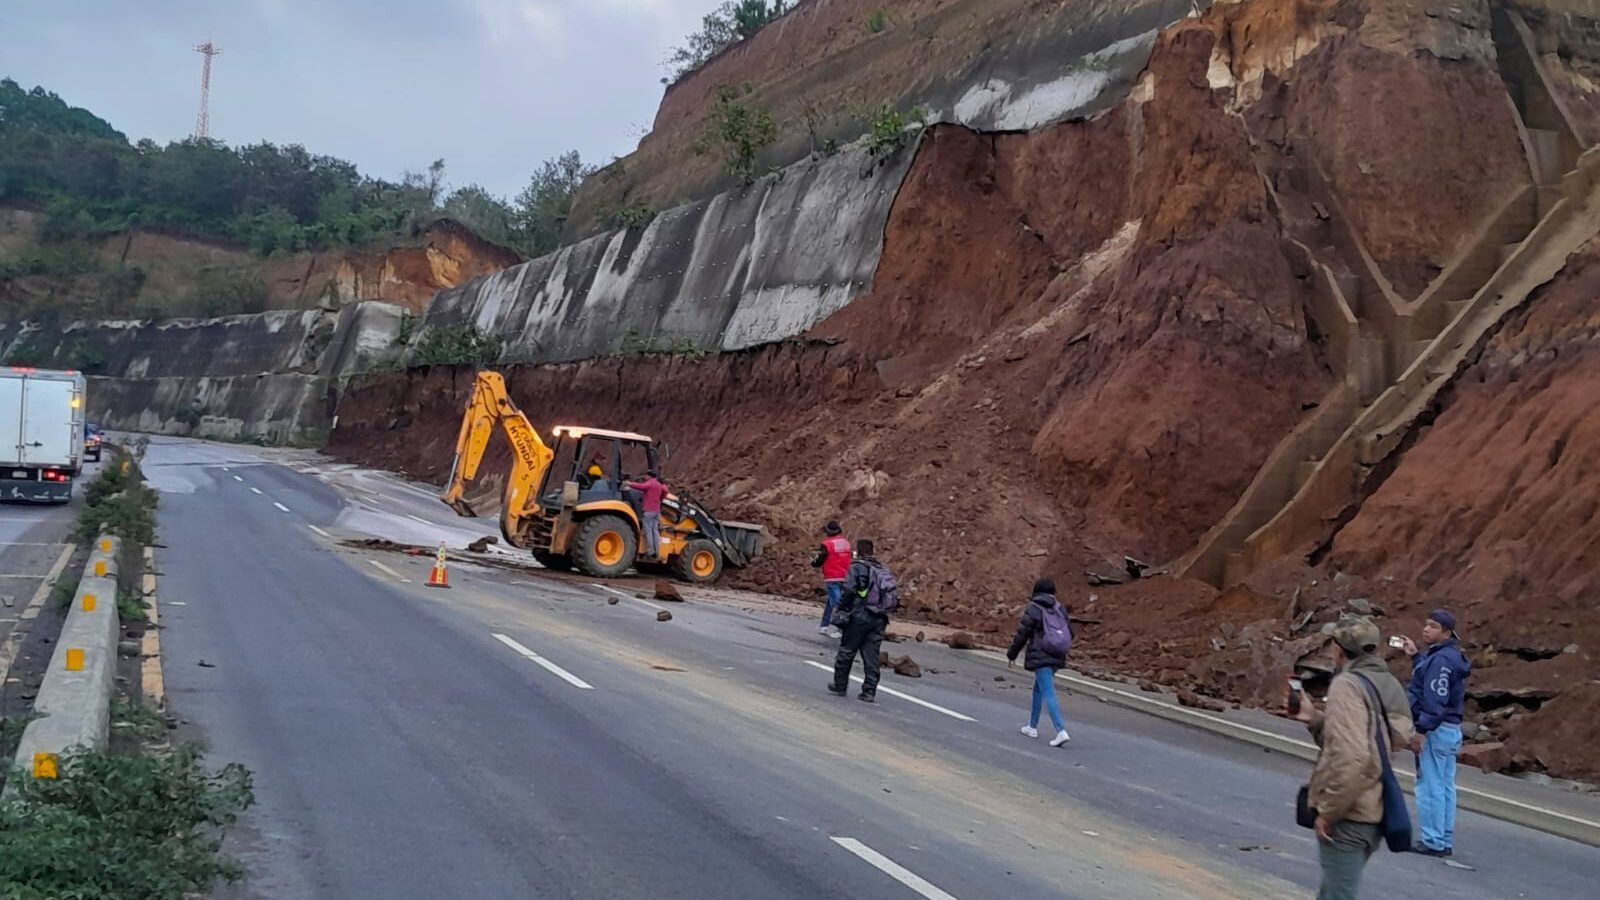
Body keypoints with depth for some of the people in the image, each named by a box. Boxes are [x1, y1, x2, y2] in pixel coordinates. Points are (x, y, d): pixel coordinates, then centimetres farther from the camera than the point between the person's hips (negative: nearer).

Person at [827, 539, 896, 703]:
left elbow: (849, 592, -15)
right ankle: (869, 692, 3)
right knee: (871, 656, 7)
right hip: (879, 620, 6)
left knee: (846, 652, 9)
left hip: (859, 616, -6)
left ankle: (840, 686, 18)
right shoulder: (884, 569, 14)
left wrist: (840, 610, -6)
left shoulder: (857, 567, -7)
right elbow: (893, 594, 13)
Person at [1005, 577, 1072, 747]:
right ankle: (1032, 726, 32)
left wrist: (1012, 654, 5)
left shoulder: (1033, 609, -8)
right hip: (1057, 657, 7)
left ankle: (1061, 731, -22)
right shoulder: (1060, 608, 8)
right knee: (1038, 688, 23)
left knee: (1048, 693, -10)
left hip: (1040, 657, -7)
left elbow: (1022, 633, -8)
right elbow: (1070, 633, 10)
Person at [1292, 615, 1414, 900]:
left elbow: (1351, 757, -26)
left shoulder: (1347, 685, -16)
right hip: (1376, 814, 9)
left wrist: (1327, 810, -18)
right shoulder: (1390, 686, 11)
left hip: (1347, 817, -9)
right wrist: (1314, 718, 12)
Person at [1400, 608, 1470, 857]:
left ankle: (1434, 841, -2)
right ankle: (1445, 840, 18)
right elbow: (1427, 679, 24)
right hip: (1450, 729, 10)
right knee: (1445, 787, 13)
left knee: (1430, 786, -5)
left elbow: (1435, 700, -24)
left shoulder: (1441, 659, -18)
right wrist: (1416, 656, 24)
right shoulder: (1447, 656, 13)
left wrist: (1421, 730, -24)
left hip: (1435, 731, -10)